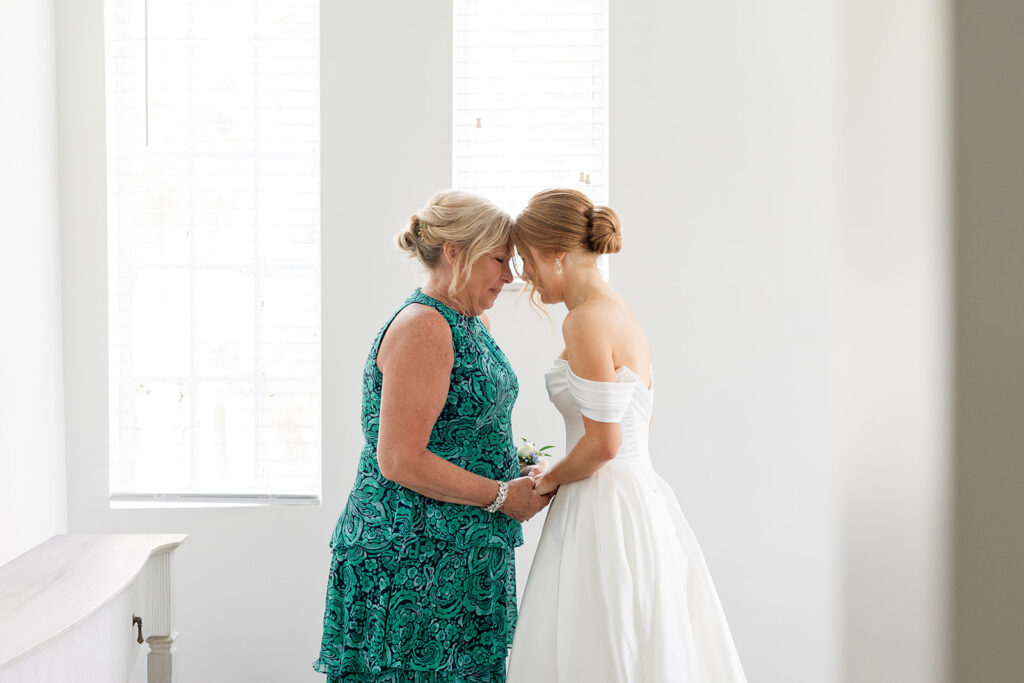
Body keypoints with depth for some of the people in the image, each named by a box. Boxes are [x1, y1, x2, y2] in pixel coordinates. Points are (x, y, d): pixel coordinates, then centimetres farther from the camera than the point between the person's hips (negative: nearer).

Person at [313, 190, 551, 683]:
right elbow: (400, 461, -22)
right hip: (412, 556, -9)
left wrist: (518, 472, 8)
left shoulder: (473, 323, 14)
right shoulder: (422, 328, -17)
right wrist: (502, 496, -15)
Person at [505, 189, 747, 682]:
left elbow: (604, 442, -20)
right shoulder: (619, 312, 12)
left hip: (608, 511, -10)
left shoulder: (585, 321, -17)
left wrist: (550, 480, -3)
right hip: (642, 496, 10)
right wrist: (560, 472, 19)